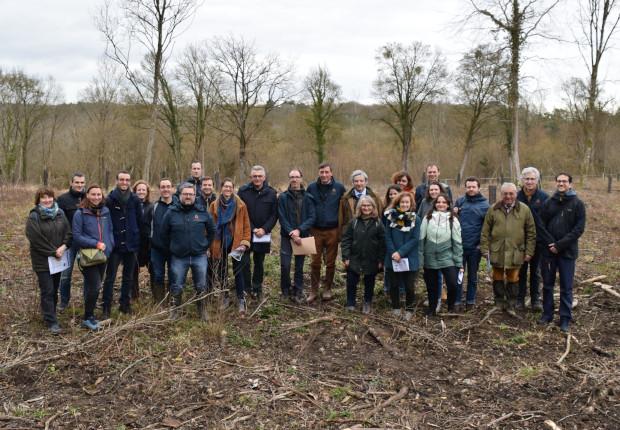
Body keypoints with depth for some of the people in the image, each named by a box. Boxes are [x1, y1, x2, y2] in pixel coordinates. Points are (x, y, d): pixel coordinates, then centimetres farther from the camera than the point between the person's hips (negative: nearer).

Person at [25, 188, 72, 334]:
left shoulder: (59, 213, 5)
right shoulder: (33, 217, -11)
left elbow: (68, 232, 3)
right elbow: (35, 239, -18)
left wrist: (63, 247, -16)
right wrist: (53, 253, -16)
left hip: (58, 258, 5)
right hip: (43, 260, -5)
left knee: (54, 289, 14)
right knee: (47, 291, -3)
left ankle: (49, 315, 28)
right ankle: (51, 322, 1)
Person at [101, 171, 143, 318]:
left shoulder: (135, 200, 2)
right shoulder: (110, 200, -5)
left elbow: (140, 221, 6)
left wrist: (137, 239, 2)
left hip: (131, 245, 3)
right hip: (115, 245, -3)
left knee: (128, 277, 13)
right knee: (110, 277, -1)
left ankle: (125, 304, 26)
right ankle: (106, 308, 5)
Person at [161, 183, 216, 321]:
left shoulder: (202, 211, -1)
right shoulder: (171, 212, -4)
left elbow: (212, 230, 10)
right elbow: (164, 234, 6)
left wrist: (205, 246, 8)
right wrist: (171, 249, 7)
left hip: (199, 256, 1)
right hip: (178, 258, -1)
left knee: (201, 286, 9)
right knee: (177, 287, 8)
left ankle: (202, 310, 26)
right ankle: (175, 310, 26)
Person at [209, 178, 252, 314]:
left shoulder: (240, 205, -3)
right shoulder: (214, 206, 3)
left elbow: (246, 225, -2)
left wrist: (245, 242, -10)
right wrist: (211, 244, -2)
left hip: (235, 243, -2)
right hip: (219, 244, 2)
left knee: (238, 271, -2)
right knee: (221, 271, 11)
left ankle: (241, 299, 4)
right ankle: (224, 296, 25)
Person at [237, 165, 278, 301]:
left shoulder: (271, 193, 1)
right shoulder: (243, 191, -3)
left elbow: (274, 214, 1)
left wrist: (264, 229, -11)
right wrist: (252, 229, -10)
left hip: (263, 234, 2)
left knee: (259, 263, 11)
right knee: (244, 262, -5)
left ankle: (257, 289, 22)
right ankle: (246, 289, 6)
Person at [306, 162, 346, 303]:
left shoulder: (339, 187, -2)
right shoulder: (312, 187, 1)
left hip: (333, 231, -1)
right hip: (316, 230, 1)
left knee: (330, 262, 8)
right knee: (315, 262, 3)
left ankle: (327, 289, 22)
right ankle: (313, 291, 12)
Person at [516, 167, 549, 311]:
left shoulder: (544, 197, -4)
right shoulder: (516, 197, -2)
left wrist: (547, 239, -9)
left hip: (538, 241, -1)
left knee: (536, 272, 11)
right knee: (521, 271, 9)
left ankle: (535, 299, 21)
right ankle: (520, 299, 18)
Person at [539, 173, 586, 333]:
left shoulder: (578, 204, -3)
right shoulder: (549, 202, 4)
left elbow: (579, 228, -8)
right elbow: (541, 225, 2)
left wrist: (560, 245, -14)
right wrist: (550, 243, -11)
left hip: (567, 252, -2)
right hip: (548, 250, 2)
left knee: (566, 287, 3)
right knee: (547, 284, 11)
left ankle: (565, 319, 12)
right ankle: (547, 314, 23)